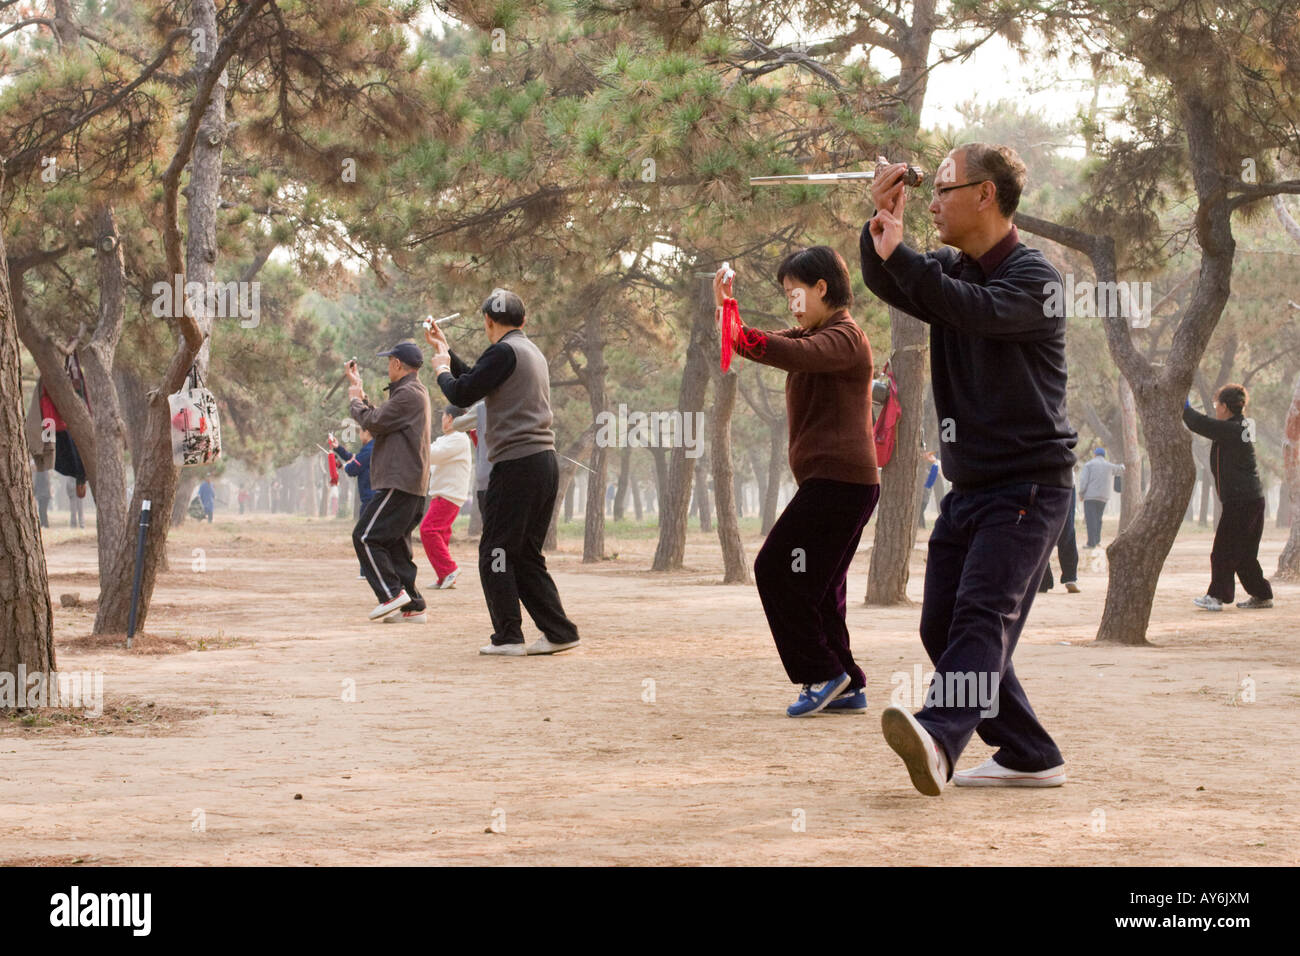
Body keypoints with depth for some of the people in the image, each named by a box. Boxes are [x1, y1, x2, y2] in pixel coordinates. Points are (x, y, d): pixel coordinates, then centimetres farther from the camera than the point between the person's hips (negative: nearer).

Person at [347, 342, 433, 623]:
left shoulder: (409, 394, -13)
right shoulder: (416, 392, 21)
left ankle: (392, 593, -14)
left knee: (365, 536, -11)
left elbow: (373, 423, -14)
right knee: (395, 544, 10)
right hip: (411, 484, 10)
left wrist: (356, 400, 4)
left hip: (399, 482, -10)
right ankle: (413, 606, 8)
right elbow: (379, 420, 21)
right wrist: (360, 392, 26)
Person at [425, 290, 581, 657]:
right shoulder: (533, 352, 21)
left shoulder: (504, 352, -9)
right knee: (526, 556, 13)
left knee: (495, 553, -3)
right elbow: (478, 381, 30)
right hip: (545, 464, 9)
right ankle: (558, 631, 8)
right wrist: (447, 351, 39)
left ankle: (508, 637, -4)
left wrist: (441, 370, 9)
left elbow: (461, 395, -11)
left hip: (516, 465, -9)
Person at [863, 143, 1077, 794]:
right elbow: (887, 284, 0)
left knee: (983, 611, -25)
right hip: (967, 486, 9)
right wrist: (882, 222, -18)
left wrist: (898, 256, -28)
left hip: (1028, 484, -9)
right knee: (942, 629, 7)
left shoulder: (1034, 277, -11)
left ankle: (939, 737, -45)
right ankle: (1031, 757, 13)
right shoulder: (948, 271, 14)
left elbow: (979, 311, -29)